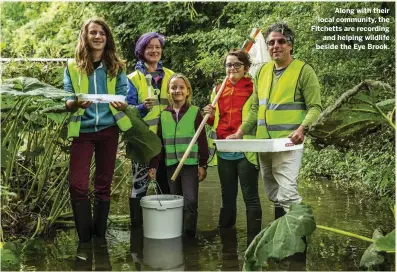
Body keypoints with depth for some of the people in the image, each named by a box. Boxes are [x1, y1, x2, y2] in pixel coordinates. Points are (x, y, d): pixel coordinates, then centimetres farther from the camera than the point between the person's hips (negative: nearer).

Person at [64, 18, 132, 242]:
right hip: (82, 131, -1)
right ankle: (85, 238, 4)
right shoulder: (73, 66, 4)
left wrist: (122, 105, -22)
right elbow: (67, 101, 0)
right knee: (77, 184, -9)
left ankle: (100, 235, 19)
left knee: (104, 184, 7)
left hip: (108, 130, 1)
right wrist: (75, 103, -24)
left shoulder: (116, 67, 6)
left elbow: (124, 97, 2)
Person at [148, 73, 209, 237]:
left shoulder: (195, 113, -1)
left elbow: (202, 140, -1)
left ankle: (189, 234, 2)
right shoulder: (163, 115, 8)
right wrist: (153, 165, 5)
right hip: (171, 165, 3)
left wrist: (203, 164, -6)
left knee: (190, 201, -10)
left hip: (190, 164, -3)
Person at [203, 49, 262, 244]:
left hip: (245, 152, -5)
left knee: (250, 197, -1)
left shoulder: (254, 89, -2)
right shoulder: (218, 90, 13)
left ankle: (254, 240, 6)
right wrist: (210, 116, 2)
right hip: (224, 152, 5)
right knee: (227, 197, 15)